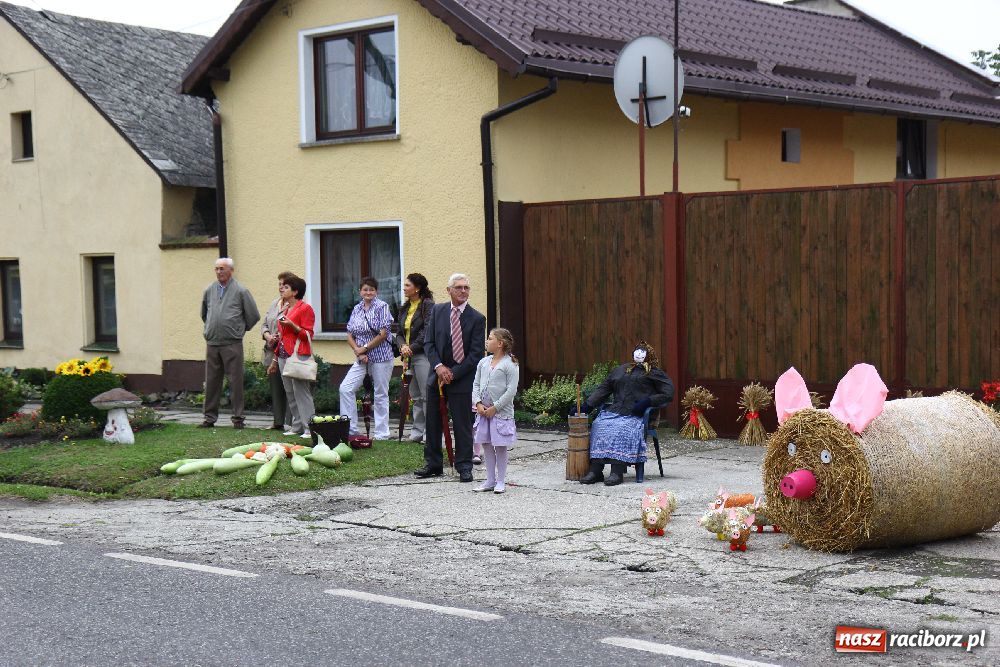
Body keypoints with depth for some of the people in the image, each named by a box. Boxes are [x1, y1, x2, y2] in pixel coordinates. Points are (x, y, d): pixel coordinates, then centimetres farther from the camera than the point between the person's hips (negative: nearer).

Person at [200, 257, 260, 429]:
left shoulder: (240, 291, -2)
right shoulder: (209, 291, 11)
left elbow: (253, 316, 4)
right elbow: (204, 313, 27)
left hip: (232, 344, -4)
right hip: (212, 343, 4)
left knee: (235, 381, -2)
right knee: (211, 381, 7)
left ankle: (238, 418, 3)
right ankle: (210, 417, 14)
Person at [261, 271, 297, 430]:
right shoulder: (274, 304, 17)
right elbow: (264, 324, 18)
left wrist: (280, 339, -20)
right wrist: (268, 336, -2)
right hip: (273, 354, 7)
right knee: (275, 388, 11)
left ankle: (289, 422, -1)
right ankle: (278, 421, 18)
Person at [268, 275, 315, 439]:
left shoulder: (305, 308, -5)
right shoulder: (284, 309, 20)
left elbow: (308, 335, -11)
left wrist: (291, 325, -23)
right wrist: (275, 360, 24)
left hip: (298, 356, -8)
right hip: (283, 356, 8)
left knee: (301, 392, -11)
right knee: (290, 393, 8)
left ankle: (309, 428, -9)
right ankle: (297, 426, 12)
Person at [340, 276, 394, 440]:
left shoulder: (382, 307, -6)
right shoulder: (357, 309, 10)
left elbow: (383, 334, -13)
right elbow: (350, 335, 10)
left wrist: (364, 348, -11)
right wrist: (357, 351, -7)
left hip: (380, 357, -6)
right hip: (362, 358, 6)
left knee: (381, 395, 2)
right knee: (345, 388, -4)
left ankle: (382, 434, 11)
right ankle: (351, 429, 3)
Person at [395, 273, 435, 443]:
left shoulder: (428, 305, -7)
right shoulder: (406, 308, 17)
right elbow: (400, 333, 17)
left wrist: (412, 348, -14)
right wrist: (403, 346, -4)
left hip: (423, 354, -8)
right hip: (409, 357, 8)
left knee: (427, 396, -8)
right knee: (415, 397, 11)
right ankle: (417, 431, 16)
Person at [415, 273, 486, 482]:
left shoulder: (477, 318, -6)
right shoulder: (437, 311, 4)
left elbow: (476, 353, -8)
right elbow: (428, 342, 3)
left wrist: (453, 373, -13)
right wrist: (439, 366, -11)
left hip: (462, 379, -3)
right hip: (437, 374, 4)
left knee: (462, 425, 1)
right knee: (433, 423, 9)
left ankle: (464, 467, 10)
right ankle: (433, 464, 20)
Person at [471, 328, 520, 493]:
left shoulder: (510, 364, -9)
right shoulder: (484, 363, 10)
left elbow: (511, 390, -14)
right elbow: (476, 385, 11)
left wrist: (495, 408, -15)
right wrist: (478, 404, -5)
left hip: (501, 412, -6)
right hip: (483, 411, 6)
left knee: (500, 446, 0)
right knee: (486, 445, 9)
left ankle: (501, 481, 9)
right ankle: (490, 480, 18)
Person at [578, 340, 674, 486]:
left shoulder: (654, 373, 14)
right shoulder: (620, 370, 27)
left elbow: (668, 394, 5)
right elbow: (603, 389, 22)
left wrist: (647, 401, -9)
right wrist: (587, 405, 8)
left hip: (635, 415, -4)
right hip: (613, 412, 4)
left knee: (622, 430, -33)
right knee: (599, 426, -24)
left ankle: (617, 472, -40)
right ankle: (595, 470, -29)